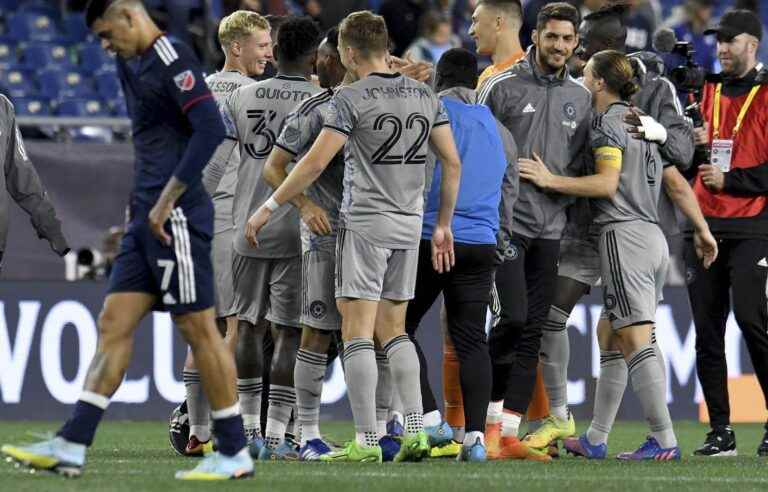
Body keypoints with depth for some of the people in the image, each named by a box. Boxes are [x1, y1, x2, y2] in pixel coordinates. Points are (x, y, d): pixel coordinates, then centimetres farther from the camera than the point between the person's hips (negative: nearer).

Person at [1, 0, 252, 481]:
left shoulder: (172, 58, -12)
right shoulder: (132, 65, 17)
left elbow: (211, 129, -21)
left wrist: (166, 201, -19)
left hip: (177, 219, -10)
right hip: (148, 219, 10)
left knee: (199, 328, -5)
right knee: (115, 322, 4)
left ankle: (235, 454, 2)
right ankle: (72, 446, 1)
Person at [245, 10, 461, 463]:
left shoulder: (352, 98, -10)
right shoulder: (425, 95, 8)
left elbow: (316, 163, -13)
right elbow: (453, 162, 9)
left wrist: (269, 209, -5)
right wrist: (444, 225, 18)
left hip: (365, 223, -6)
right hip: (409, 224, 6)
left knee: (357, 331, -4)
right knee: (393, 330, 14)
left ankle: (367, 441, -9)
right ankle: (416, 431, 4)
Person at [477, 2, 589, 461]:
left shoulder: (581, 97, 11)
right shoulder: (502, 87, -2)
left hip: (551, 227, 5)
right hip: (505, 219, -5)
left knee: (534, 330, 2)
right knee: (514, 317, -14)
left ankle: (509, 434, 4)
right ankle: (490, 418, 1)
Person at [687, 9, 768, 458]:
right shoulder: (708, 91, 15)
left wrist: (729, 180, -12)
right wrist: (693, 144, -3)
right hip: (706, 226, 6)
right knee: (708, 332, 3)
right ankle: (720, 432, 7)